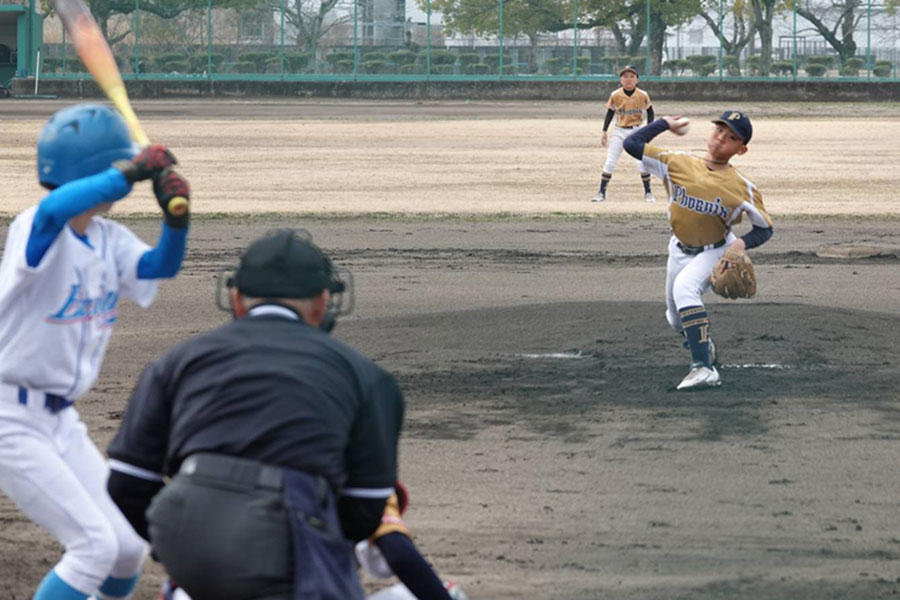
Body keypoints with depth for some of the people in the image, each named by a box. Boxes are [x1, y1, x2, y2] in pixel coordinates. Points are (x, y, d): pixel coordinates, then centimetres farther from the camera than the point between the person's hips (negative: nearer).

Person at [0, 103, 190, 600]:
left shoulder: (110, 239, 6)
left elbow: (159, 266, -9)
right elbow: (55, 211, -41)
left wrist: (176, 215, -28)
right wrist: (133, 170, -43)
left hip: (60, 421, 8)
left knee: (127, 549, 9)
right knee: (95, 546, -14)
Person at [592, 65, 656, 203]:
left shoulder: (643, 95, -7)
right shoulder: (615, 95, -6)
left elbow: (650, 112, 4)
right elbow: (610, 113, 4)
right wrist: (604, 132, 0)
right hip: (619, 132, 1)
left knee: (642, 163, -6)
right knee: (609, 163, -2)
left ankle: (648, 192, 10)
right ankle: (601, 193, 6)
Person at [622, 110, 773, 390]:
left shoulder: (743, 188, -19)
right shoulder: (677, 164, -13)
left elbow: (764, 228, -10)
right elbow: (632, 143, -12)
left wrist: (742, 243, -30)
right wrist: (665, 124, -6)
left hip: (716, 251, -5)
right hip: (680, 250, 5)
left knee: (684, 288, -35)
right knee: (676, 319, 18)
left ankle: (704, 369, -40)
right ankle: (704, 346, 55)